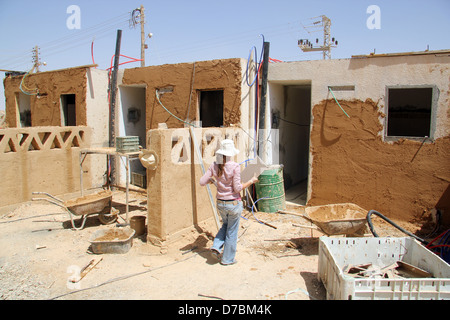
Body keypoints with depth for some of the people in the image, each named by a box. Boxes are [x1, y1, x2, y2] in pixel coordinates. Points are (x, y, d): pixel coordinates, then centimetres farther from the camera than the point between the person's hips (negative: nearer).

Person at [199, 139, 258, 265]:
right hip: (233, 203, -5)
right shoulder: (235, 167, -19)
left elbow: (202, 182, -5)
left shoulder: (214, 165, -5)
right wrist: (251, 181, -4)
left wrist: (212, 180, 15)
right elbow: (237, 188, -17)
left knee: (225, 225, 31)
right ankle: (228, 258, 26)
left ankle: (216, 247, 17)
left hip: (220, 203, 5)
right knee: (232, 231, 13)